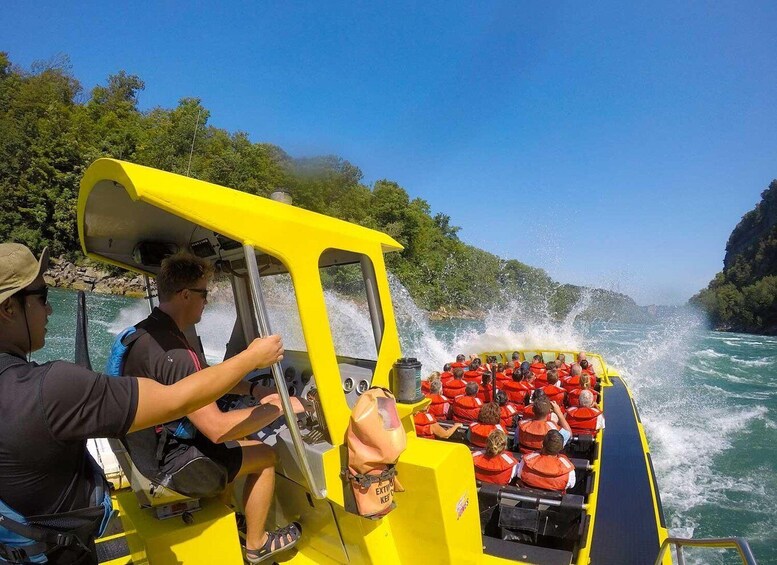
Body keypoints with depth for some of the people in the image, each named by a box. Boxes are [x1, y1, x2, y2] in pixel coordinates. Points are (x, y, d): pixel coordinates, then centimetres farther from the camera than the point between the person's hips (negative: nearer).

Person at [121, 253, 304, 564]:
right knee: (265, 456, 2)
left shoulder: (148, 330, 0)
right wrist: (279, 407, -22)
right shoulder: (172, 351, -33)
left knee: (243, 441, 22)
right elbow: (217, 428, -33)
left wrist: (254, 391, 1)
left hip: (148, 447, 9)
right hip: (169, 464, -9)